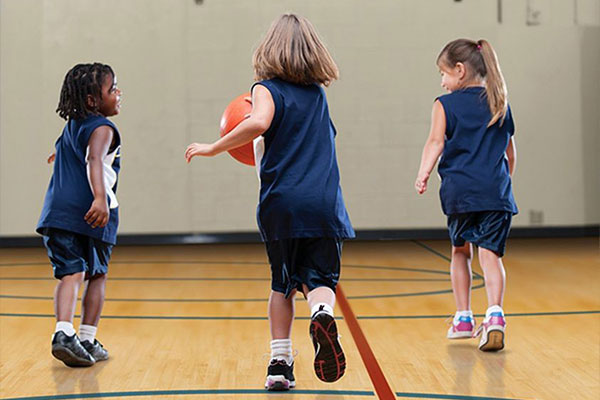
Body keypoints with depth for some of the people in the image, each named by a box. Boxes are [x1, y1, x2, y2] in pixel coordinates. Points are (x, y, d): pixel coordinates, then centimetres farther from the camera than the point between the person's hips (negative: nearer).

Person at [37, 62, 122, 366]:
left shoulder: (72, 126, 20)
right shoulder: (102, 129, -4)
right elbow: (94, 161, -24)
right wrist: (100, 198, -38)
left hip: (58, 212, 5)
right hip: (91, 215, -5)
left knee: (70, 273, -1)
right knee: (96, 276, 12)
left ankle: (63, 332, -22)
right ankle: (87, 339, 15)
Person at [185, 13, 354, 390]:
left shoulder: (268, 88, 1)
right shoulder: (318, 93, 17)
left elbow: (258, 122, -21)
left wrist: (213, 148, -12)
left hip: (281, 203, -2)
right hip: (324, 203, 2)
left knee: (283, 283, 13)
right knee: (320, 278, 4)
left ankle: (280, 361, 10)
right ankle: (323, 314, -29)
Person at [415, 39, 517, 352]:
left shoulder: (445, 105, 5)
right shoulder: (500, 104, 16)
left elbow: (435, 142, -10)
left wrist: (423, 174, -18)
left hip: (460, 191, -1)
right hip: (496, 191, 2)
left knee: (460, 252, 16)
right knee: (490, 254, -4)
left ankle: (463, 318, 23)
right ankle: (494, 313, -25)